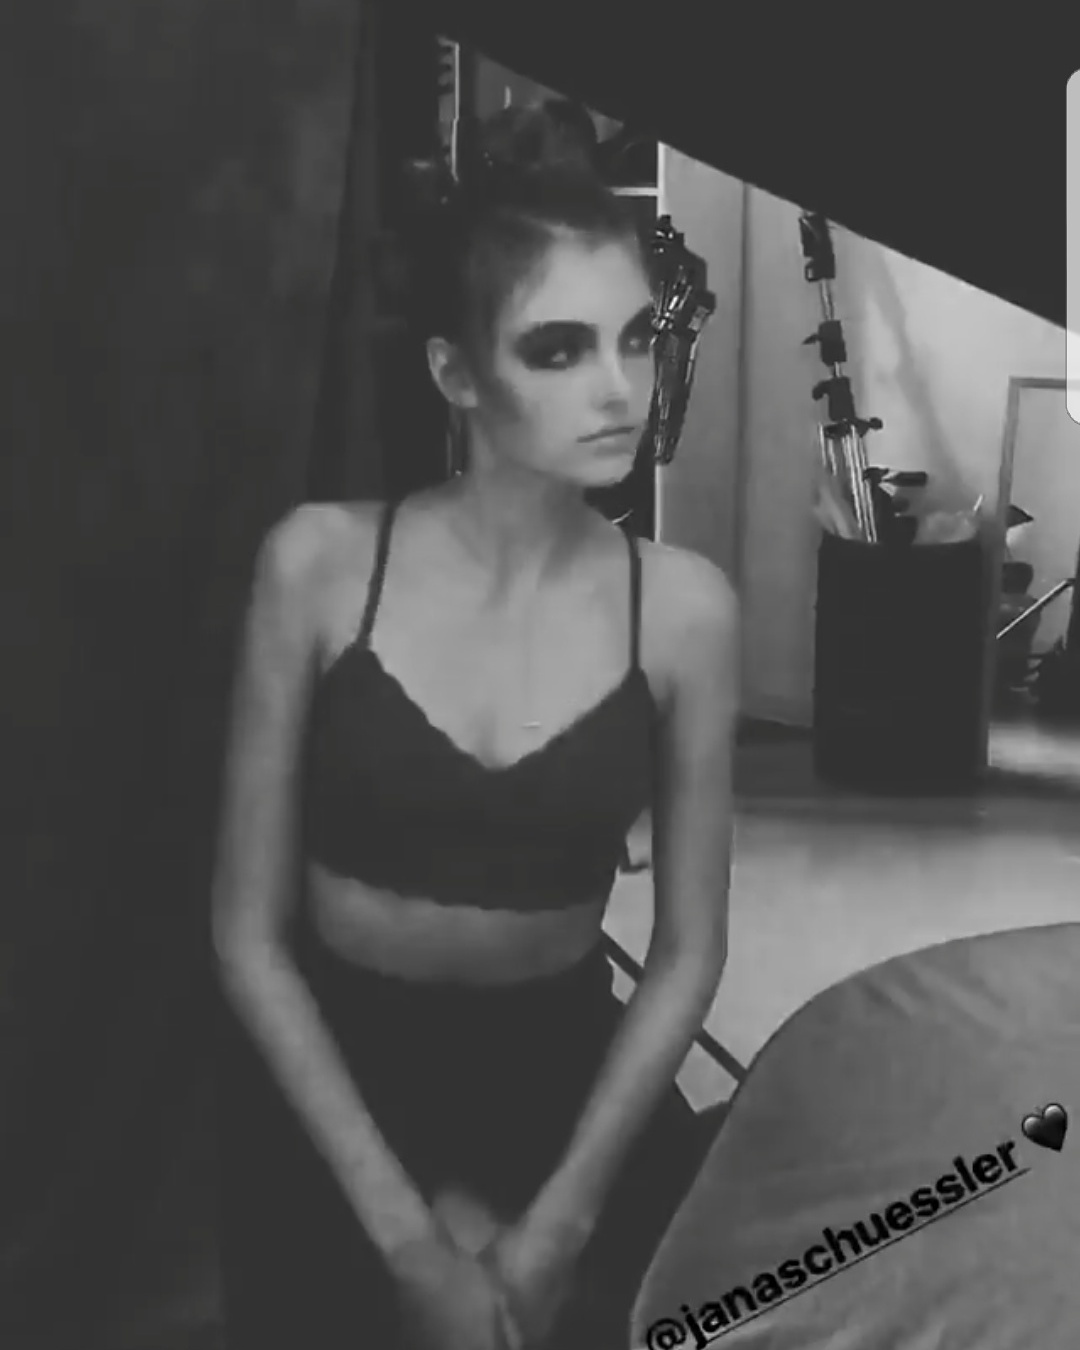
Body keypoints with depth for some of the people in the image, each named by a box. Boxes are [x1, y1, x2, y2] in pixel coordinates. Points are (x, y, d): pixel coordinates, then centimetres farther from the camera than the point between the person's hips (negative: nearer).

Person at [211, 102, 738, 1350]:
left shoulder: (682, 604, -11)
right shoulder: (320, 562, -13)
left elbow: (688, 951, -4)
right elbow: (248, 934, -10)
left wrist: (558, 1224, -11)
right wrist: (409, 1234, -14)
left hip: (569, 1079, 1)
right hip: (328, 1085, 0)